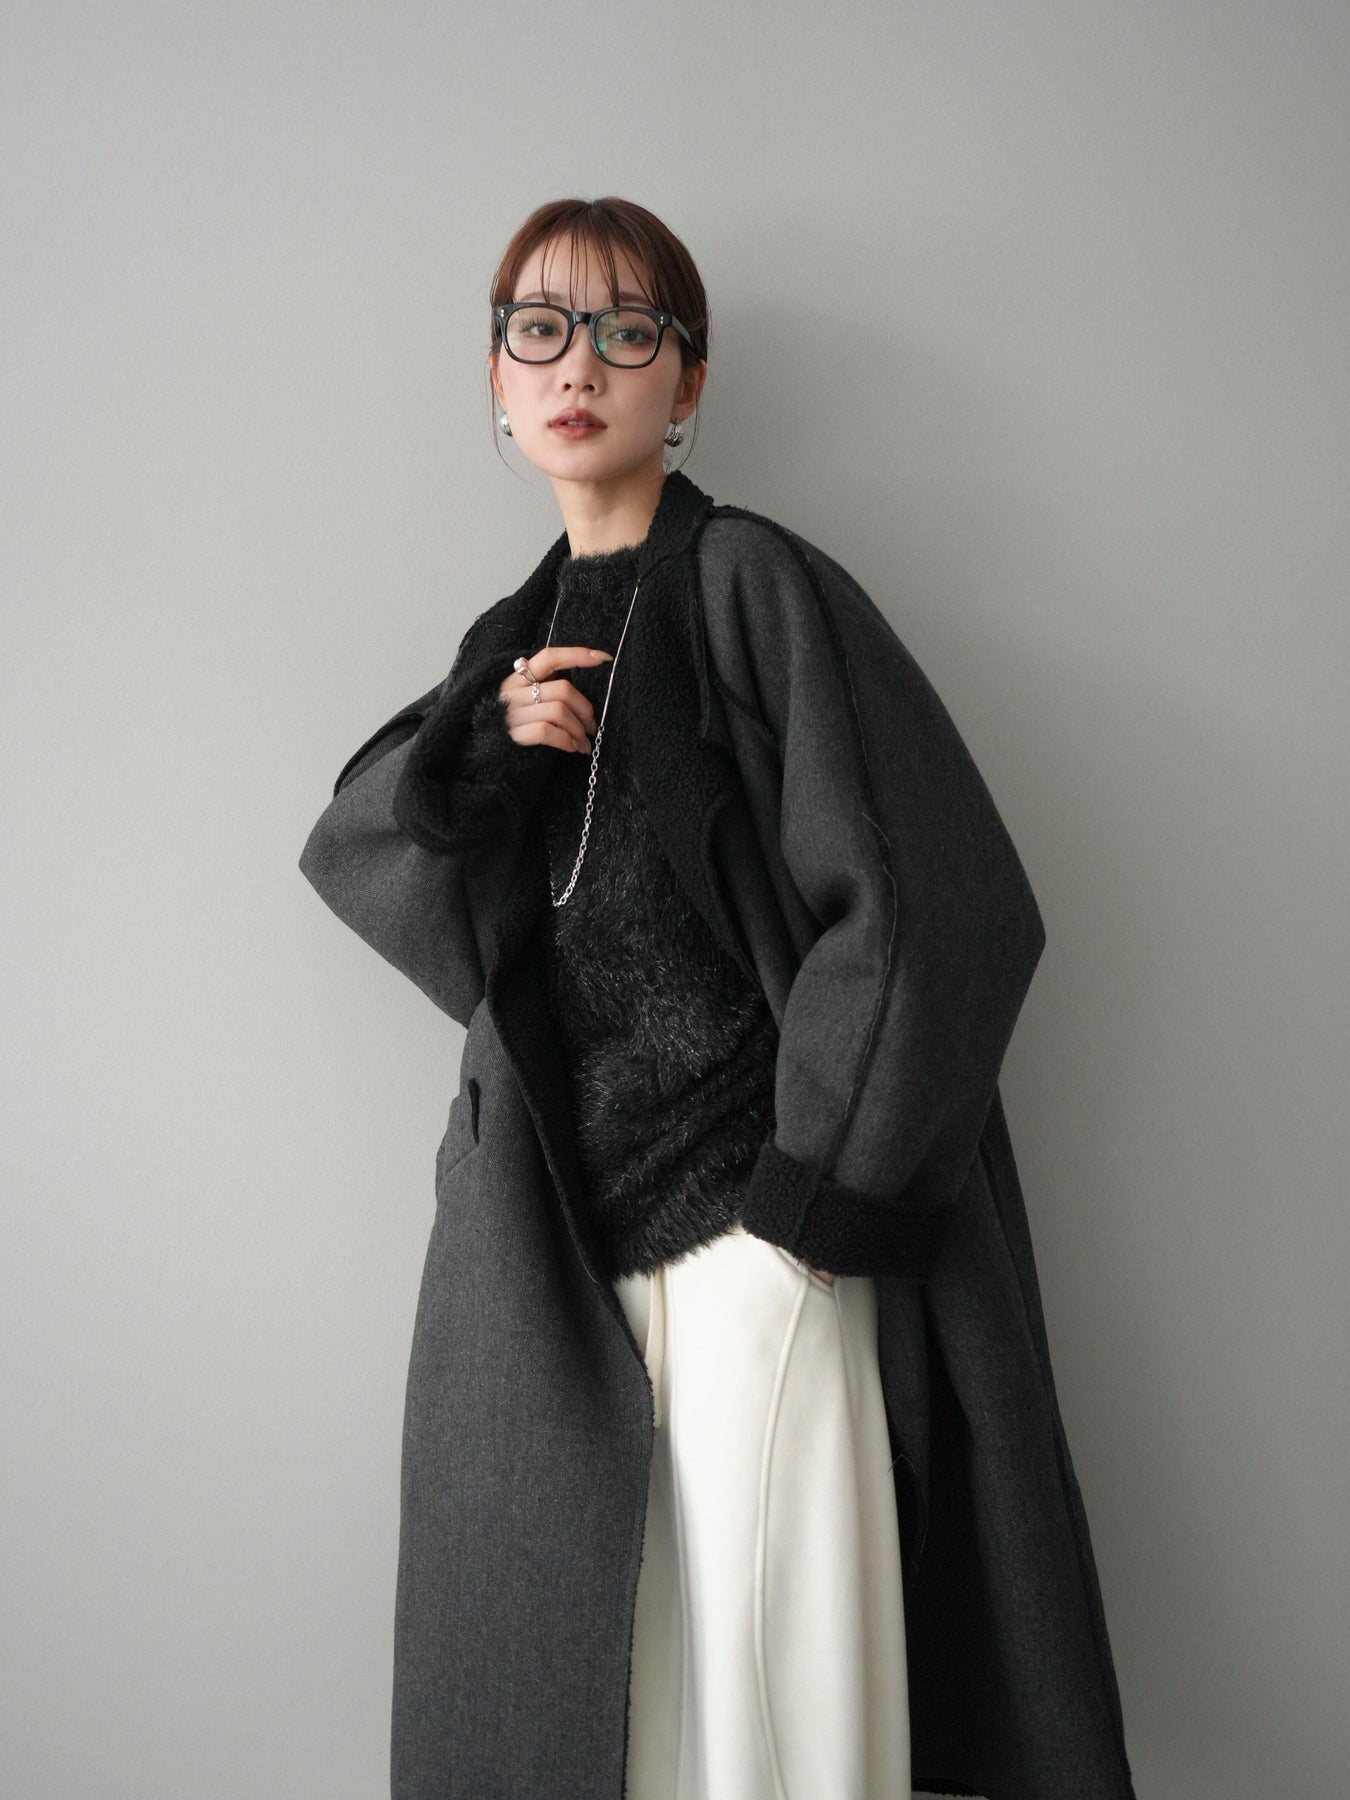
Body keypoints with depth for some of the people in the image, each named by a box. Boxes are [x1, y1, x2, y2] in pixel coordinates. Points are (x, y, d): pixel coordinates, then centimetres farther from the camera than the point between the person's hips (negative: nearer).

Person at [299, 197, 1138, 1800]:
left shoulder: (753, 583, -5)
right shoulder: (516, 638, 15)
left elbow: (934, 907, -12)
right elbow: (346, 850, 13)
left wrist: (800, 1197, -12)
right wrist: (477, 745, -7)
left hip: (756, 1229, -5)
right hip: (548, 1237, 6)